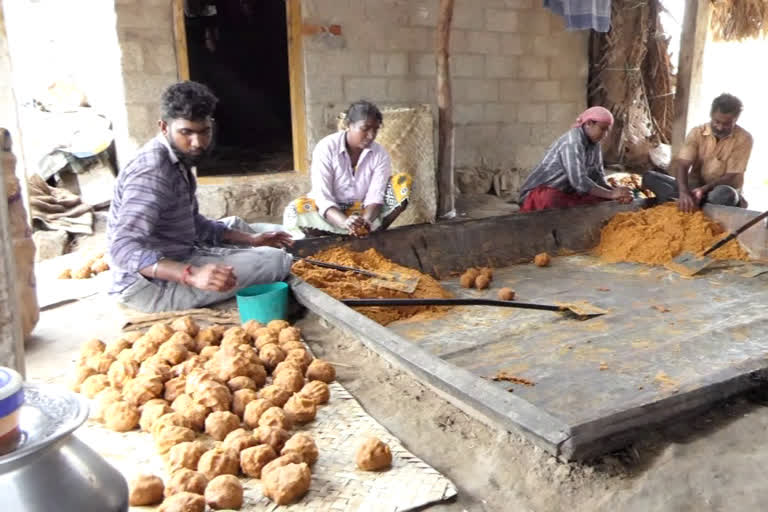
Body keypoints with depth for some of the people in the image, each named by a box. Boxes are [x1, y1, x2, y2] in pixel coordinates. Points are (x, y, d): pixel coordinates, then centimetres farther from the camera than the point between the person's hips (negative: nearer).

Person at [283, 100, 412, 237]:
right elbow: (323, 198, -25)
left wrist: (366, 221, -41)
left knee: (404, 182, -17)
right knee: (295, 212, -34)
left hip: (364, 211, 2)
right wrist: (345, 222, -45)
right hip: (333, 213, -2)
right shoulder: (326, 148, -18)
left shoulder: (380, 154, -10)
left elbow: (375, 196, -18)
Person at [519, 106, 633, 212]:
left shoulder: (594, 144, 4)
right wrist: (611, 194, -29)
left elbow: (598, 178, 3)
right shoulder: (573, 142, -22)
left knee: (604, 201, -7)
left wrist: (616, 191, -15)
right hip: (540, 192, -8)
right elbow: (578, 181, -31)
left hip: (566, 193, 9)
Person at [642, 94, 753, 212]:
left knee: (725, 194, -40)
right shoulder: (697, 132, -4)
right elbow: (682, 165, -17)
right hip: (694, 186, 3)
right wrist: (684, 192, -37)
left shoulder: (744, 138, -9)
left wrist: (703, 189, -32)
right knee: (649, 177, -17)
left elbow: (732, 178, -14)